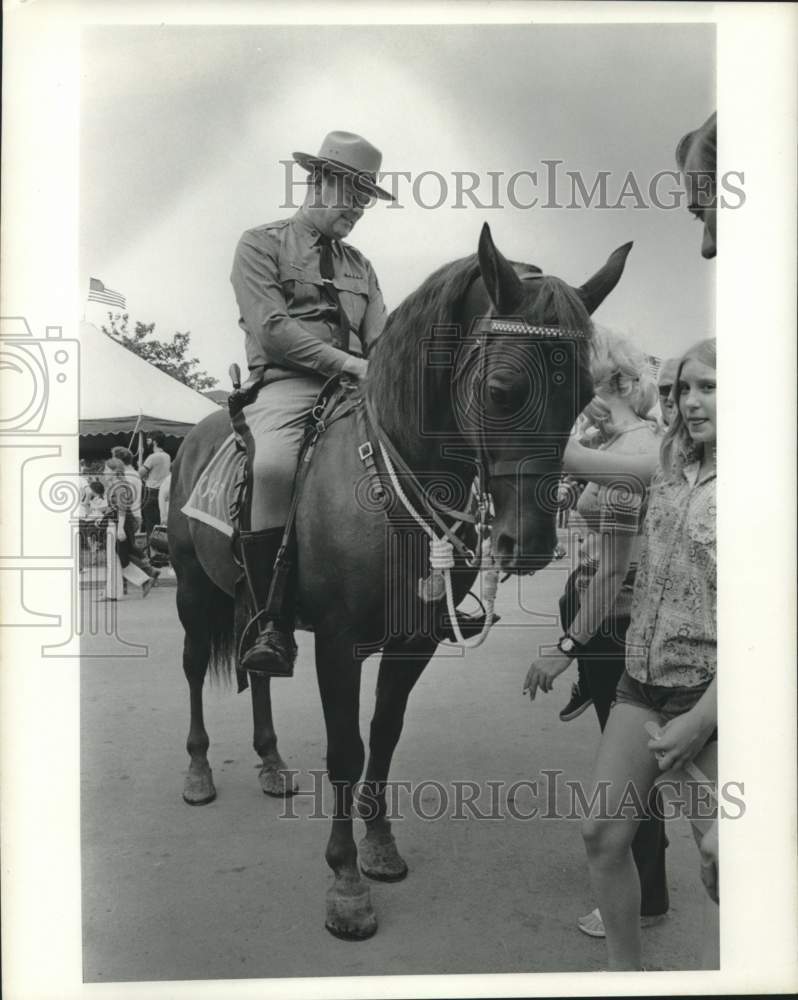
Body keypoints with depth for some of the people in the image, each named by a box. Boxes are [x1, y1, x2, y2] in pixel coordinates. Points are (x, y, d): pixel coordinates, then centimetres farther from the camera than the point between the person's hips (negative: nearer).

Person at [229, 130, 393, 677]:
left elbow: (382, 341, 14)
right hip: (286, 384, -5)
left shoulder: (359, 264, 25)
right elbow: (273, 330, -7)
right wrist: (347, 362, -15)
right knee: (275, 468, -35)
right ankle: (274, 628, -28)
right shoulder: (261, 244, 8)